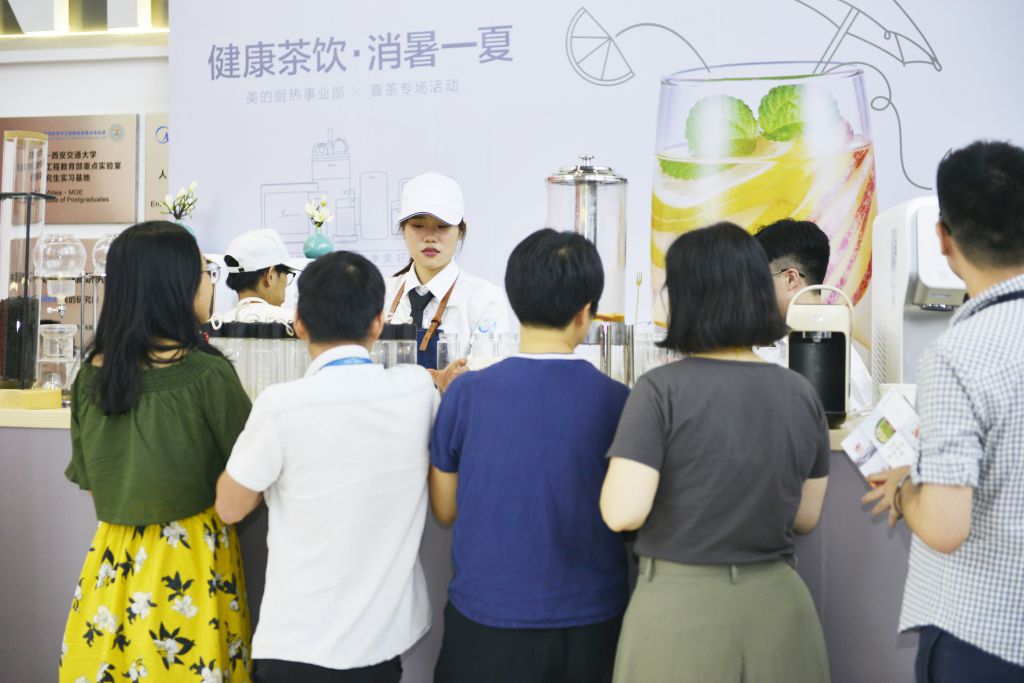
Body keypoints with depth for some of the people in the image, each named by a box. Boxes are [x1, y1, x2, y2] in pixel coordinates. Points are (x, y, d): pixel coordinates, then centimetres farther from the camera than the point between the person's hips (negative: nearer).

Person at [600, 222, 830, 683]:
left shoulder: (662, 388, -16)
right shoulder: (802, 394, -1)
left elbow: (622, 513, -20)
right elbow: (806, 518, 6)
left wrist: (623, 465, 0)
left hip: (680, 604, -4)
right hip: (778, 601, 4)